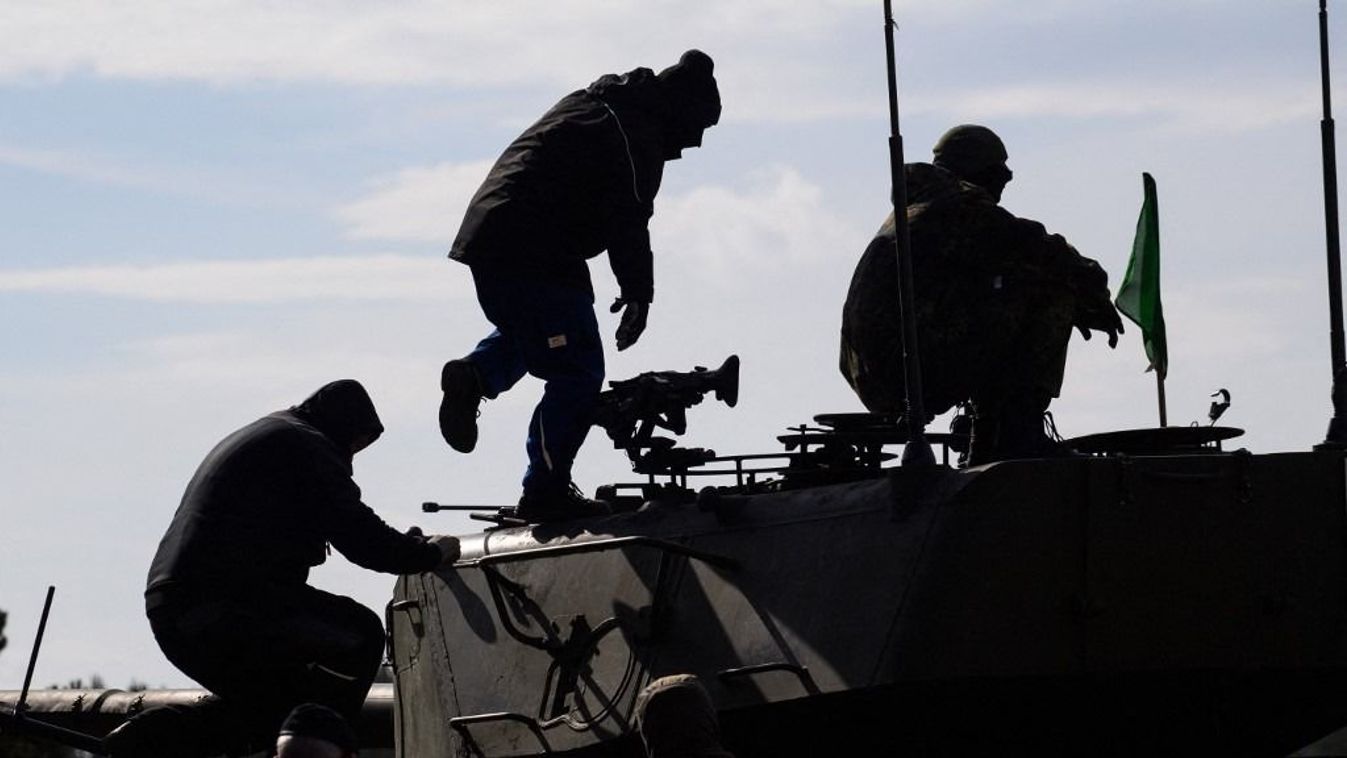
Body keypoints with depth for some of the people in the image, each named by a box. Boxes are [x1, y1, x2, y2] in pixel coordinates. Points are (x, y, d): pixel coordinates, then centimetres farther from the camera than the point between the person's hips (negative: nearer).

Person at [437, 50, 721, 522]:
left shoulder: (587, 104, 23)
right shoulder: (638, 135, -6)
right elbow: (628, 221, -13)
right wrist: (638, 294, -5)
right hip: (538, 255, -9)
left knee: (524, 333, 34)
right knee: (577, 372, -2)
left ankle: (475, 374, 6)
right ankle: (547, 491, -2)